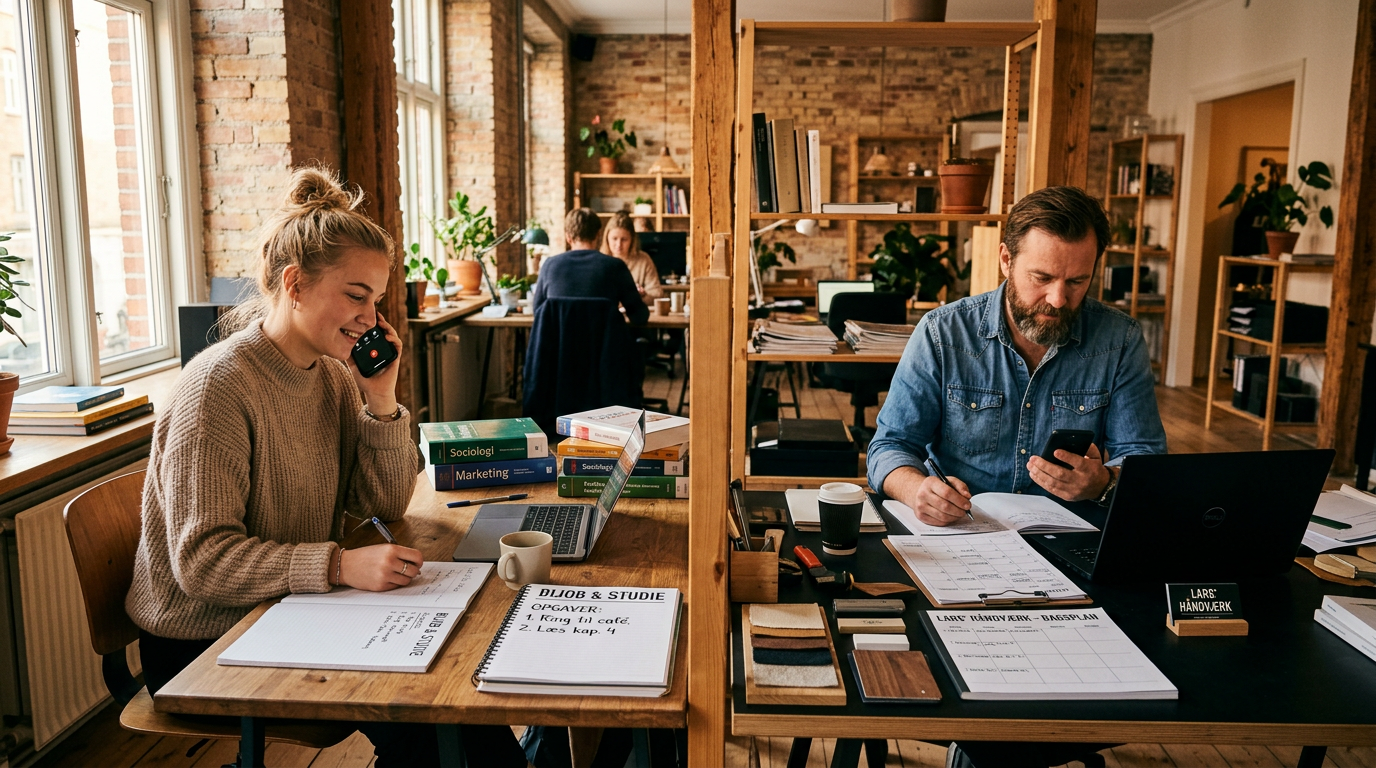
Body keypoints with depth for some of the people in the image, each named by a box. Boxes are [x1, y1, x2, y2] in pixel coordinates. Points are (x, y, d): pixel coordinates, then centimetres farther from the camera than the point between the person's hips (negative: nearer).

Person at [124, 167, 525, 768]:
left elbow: (384, 505, 2)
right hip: (203, 646, -6)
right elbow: (203, 562, -25)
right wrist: (341, 565, -36)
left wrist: (381, 399, -10)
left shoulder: (334, 376, 1)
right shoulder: (218, 386, -21)